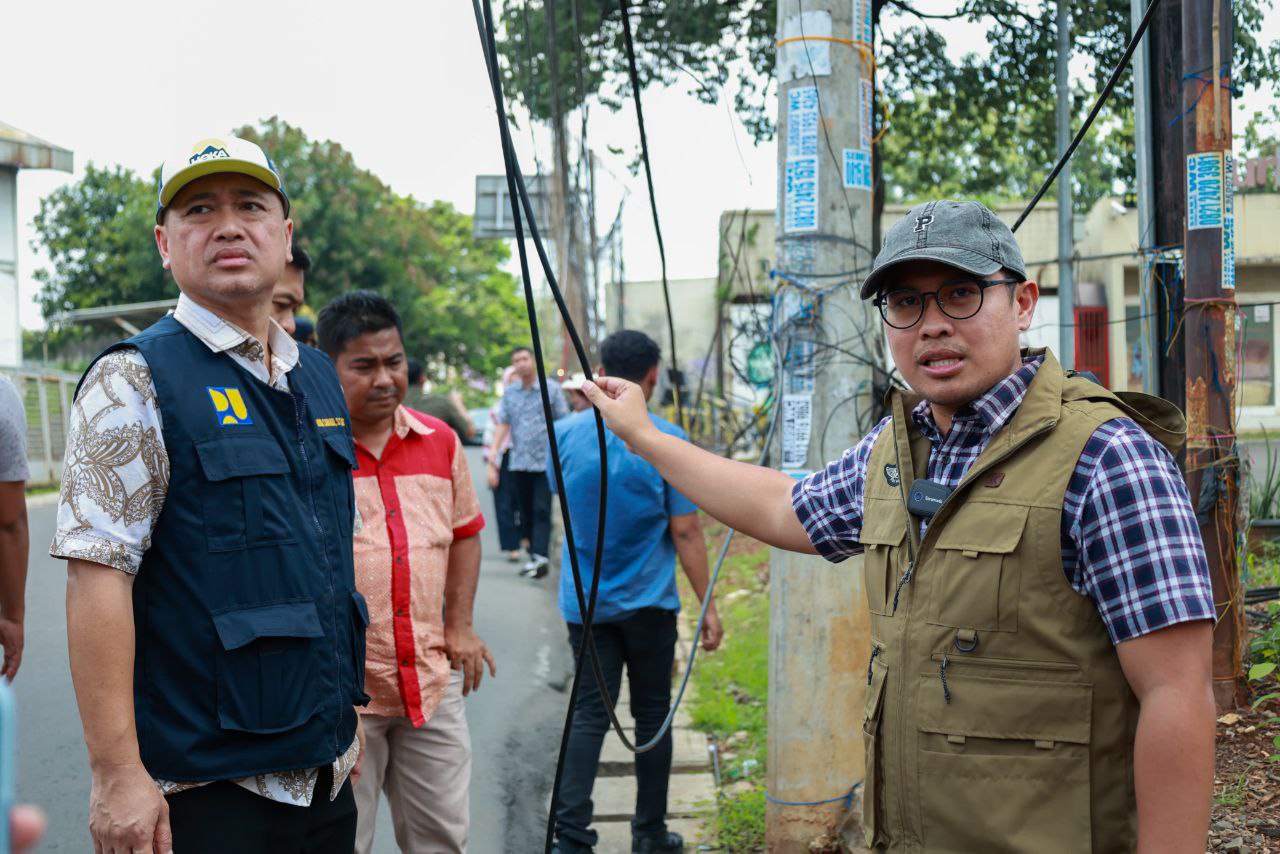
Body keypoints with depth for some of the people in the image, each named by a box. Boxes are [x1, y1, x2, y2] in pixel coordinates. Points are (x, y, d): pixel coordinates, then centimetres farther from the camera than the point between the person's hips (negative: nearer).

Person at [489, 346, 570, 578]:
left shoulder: (551, 388, 0)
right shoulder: (509, 392, 8)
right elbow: (503, 425, 6)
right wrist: (492, 458, -2)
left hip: (545, 461, -4)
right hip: (519, 462, 4)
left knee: (541, 510, -11)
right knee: (526, 513, 7)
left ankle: (540, 556, -19)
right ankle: (534, 557, 15)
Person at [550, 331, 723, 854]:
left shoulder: (565, 433, -3)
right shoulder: (667, 441, -12)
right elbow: (685, 530, -11)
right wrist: (708, 606, -4)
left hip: (584, 603, 2)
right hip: (648, 603, -2)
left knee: (588, 714, 5)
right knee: (651, 715, 11)